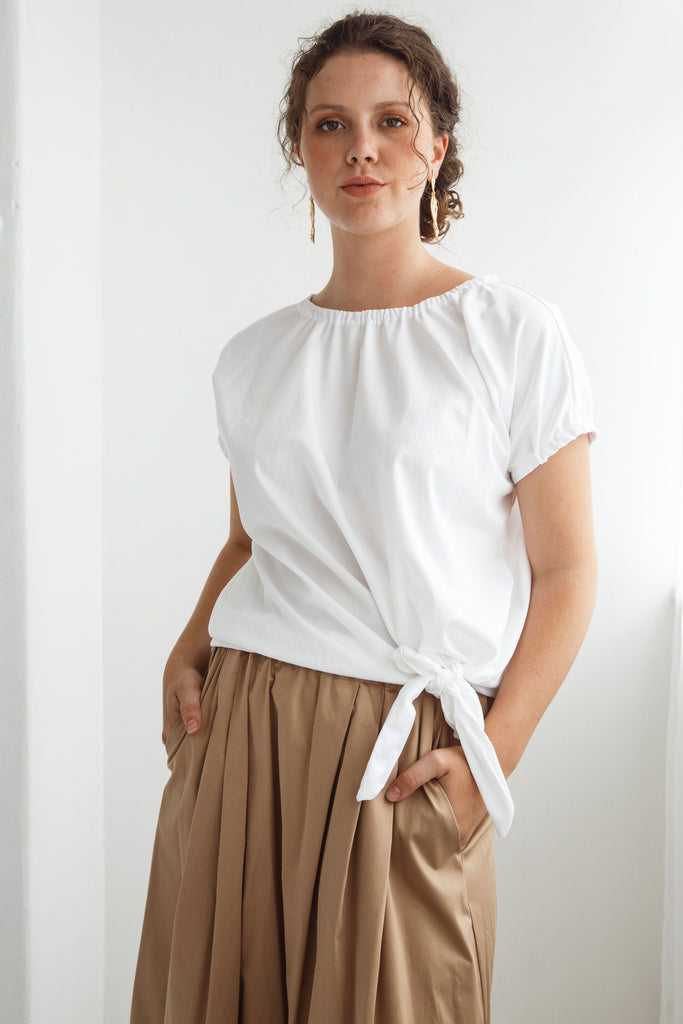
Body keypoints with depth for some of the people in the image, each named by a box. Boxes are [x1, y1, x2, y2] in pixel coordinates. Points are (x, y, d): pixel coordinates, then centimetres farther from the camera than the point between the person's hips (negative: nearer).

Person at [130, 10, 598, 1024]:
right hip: (239, 731, 4)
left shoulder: (513, 332, -3)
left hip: (407, 757, -3)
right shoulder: (254, 357, 9)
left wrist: (493, 752, -12)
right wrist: (190, 648, 3)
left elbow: (565, 571, -4)